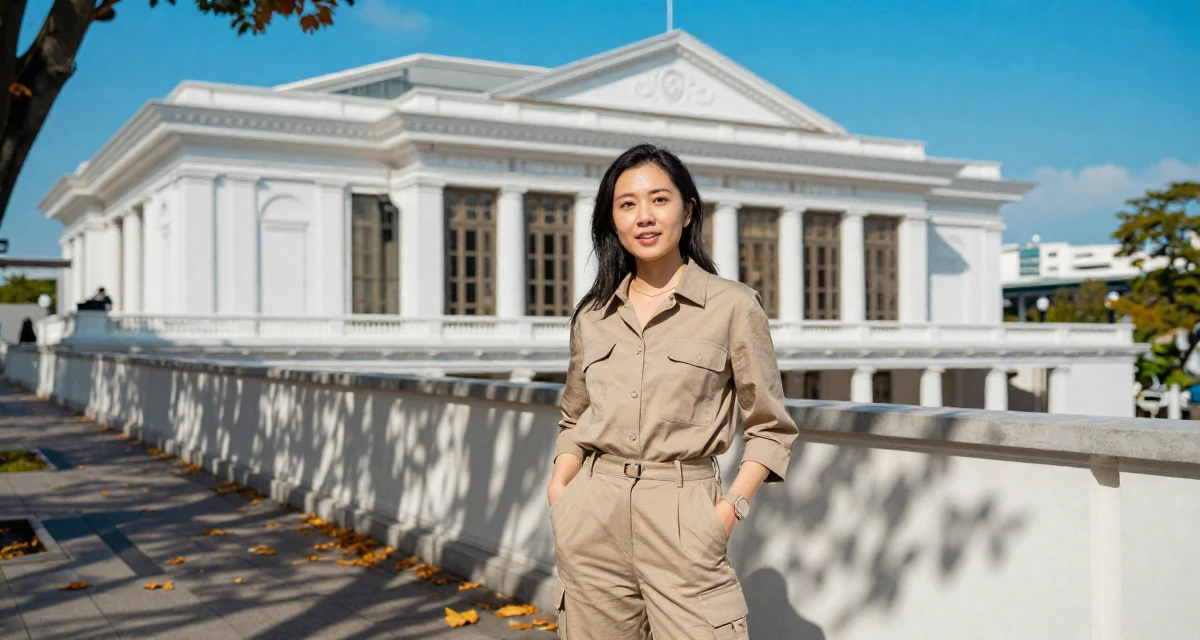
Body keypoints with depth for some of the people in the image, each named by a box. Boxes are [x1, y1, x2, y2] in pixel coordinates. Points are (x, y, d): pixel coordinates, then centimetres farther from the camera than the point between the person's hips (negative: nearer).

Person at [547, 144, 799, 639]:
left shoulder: (733, 306, -1)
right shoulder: (592, 315, 10)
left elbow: (771, 427, 3)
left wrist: (731, 506, -9)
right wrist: (558, 492, 4)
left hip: (681, 518, -3)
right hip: (592, 518, 4)